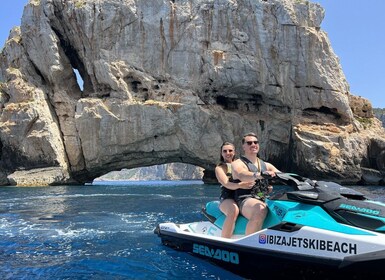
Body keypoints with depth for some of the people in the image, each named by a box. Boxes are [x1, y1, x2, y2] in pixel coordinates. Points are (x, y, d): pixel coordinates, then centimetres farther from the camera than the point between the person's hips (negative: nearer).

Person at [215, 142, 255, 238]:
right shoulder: (220, 167, 7)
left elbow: (249, 179, 15)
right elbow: (226, 184, -11)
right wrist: (240, 185, -32)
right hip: (227, 199, -5)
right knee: (234, 210, -37)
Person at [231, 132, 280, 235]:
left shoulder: (266, 165, 25)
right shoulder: (238, 163, 4)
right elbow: (242, 176, -19)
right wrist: (260, 175, -38)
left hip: (265, 200, 6)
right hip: (246, 200, -6)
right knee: (261, 209, -39)